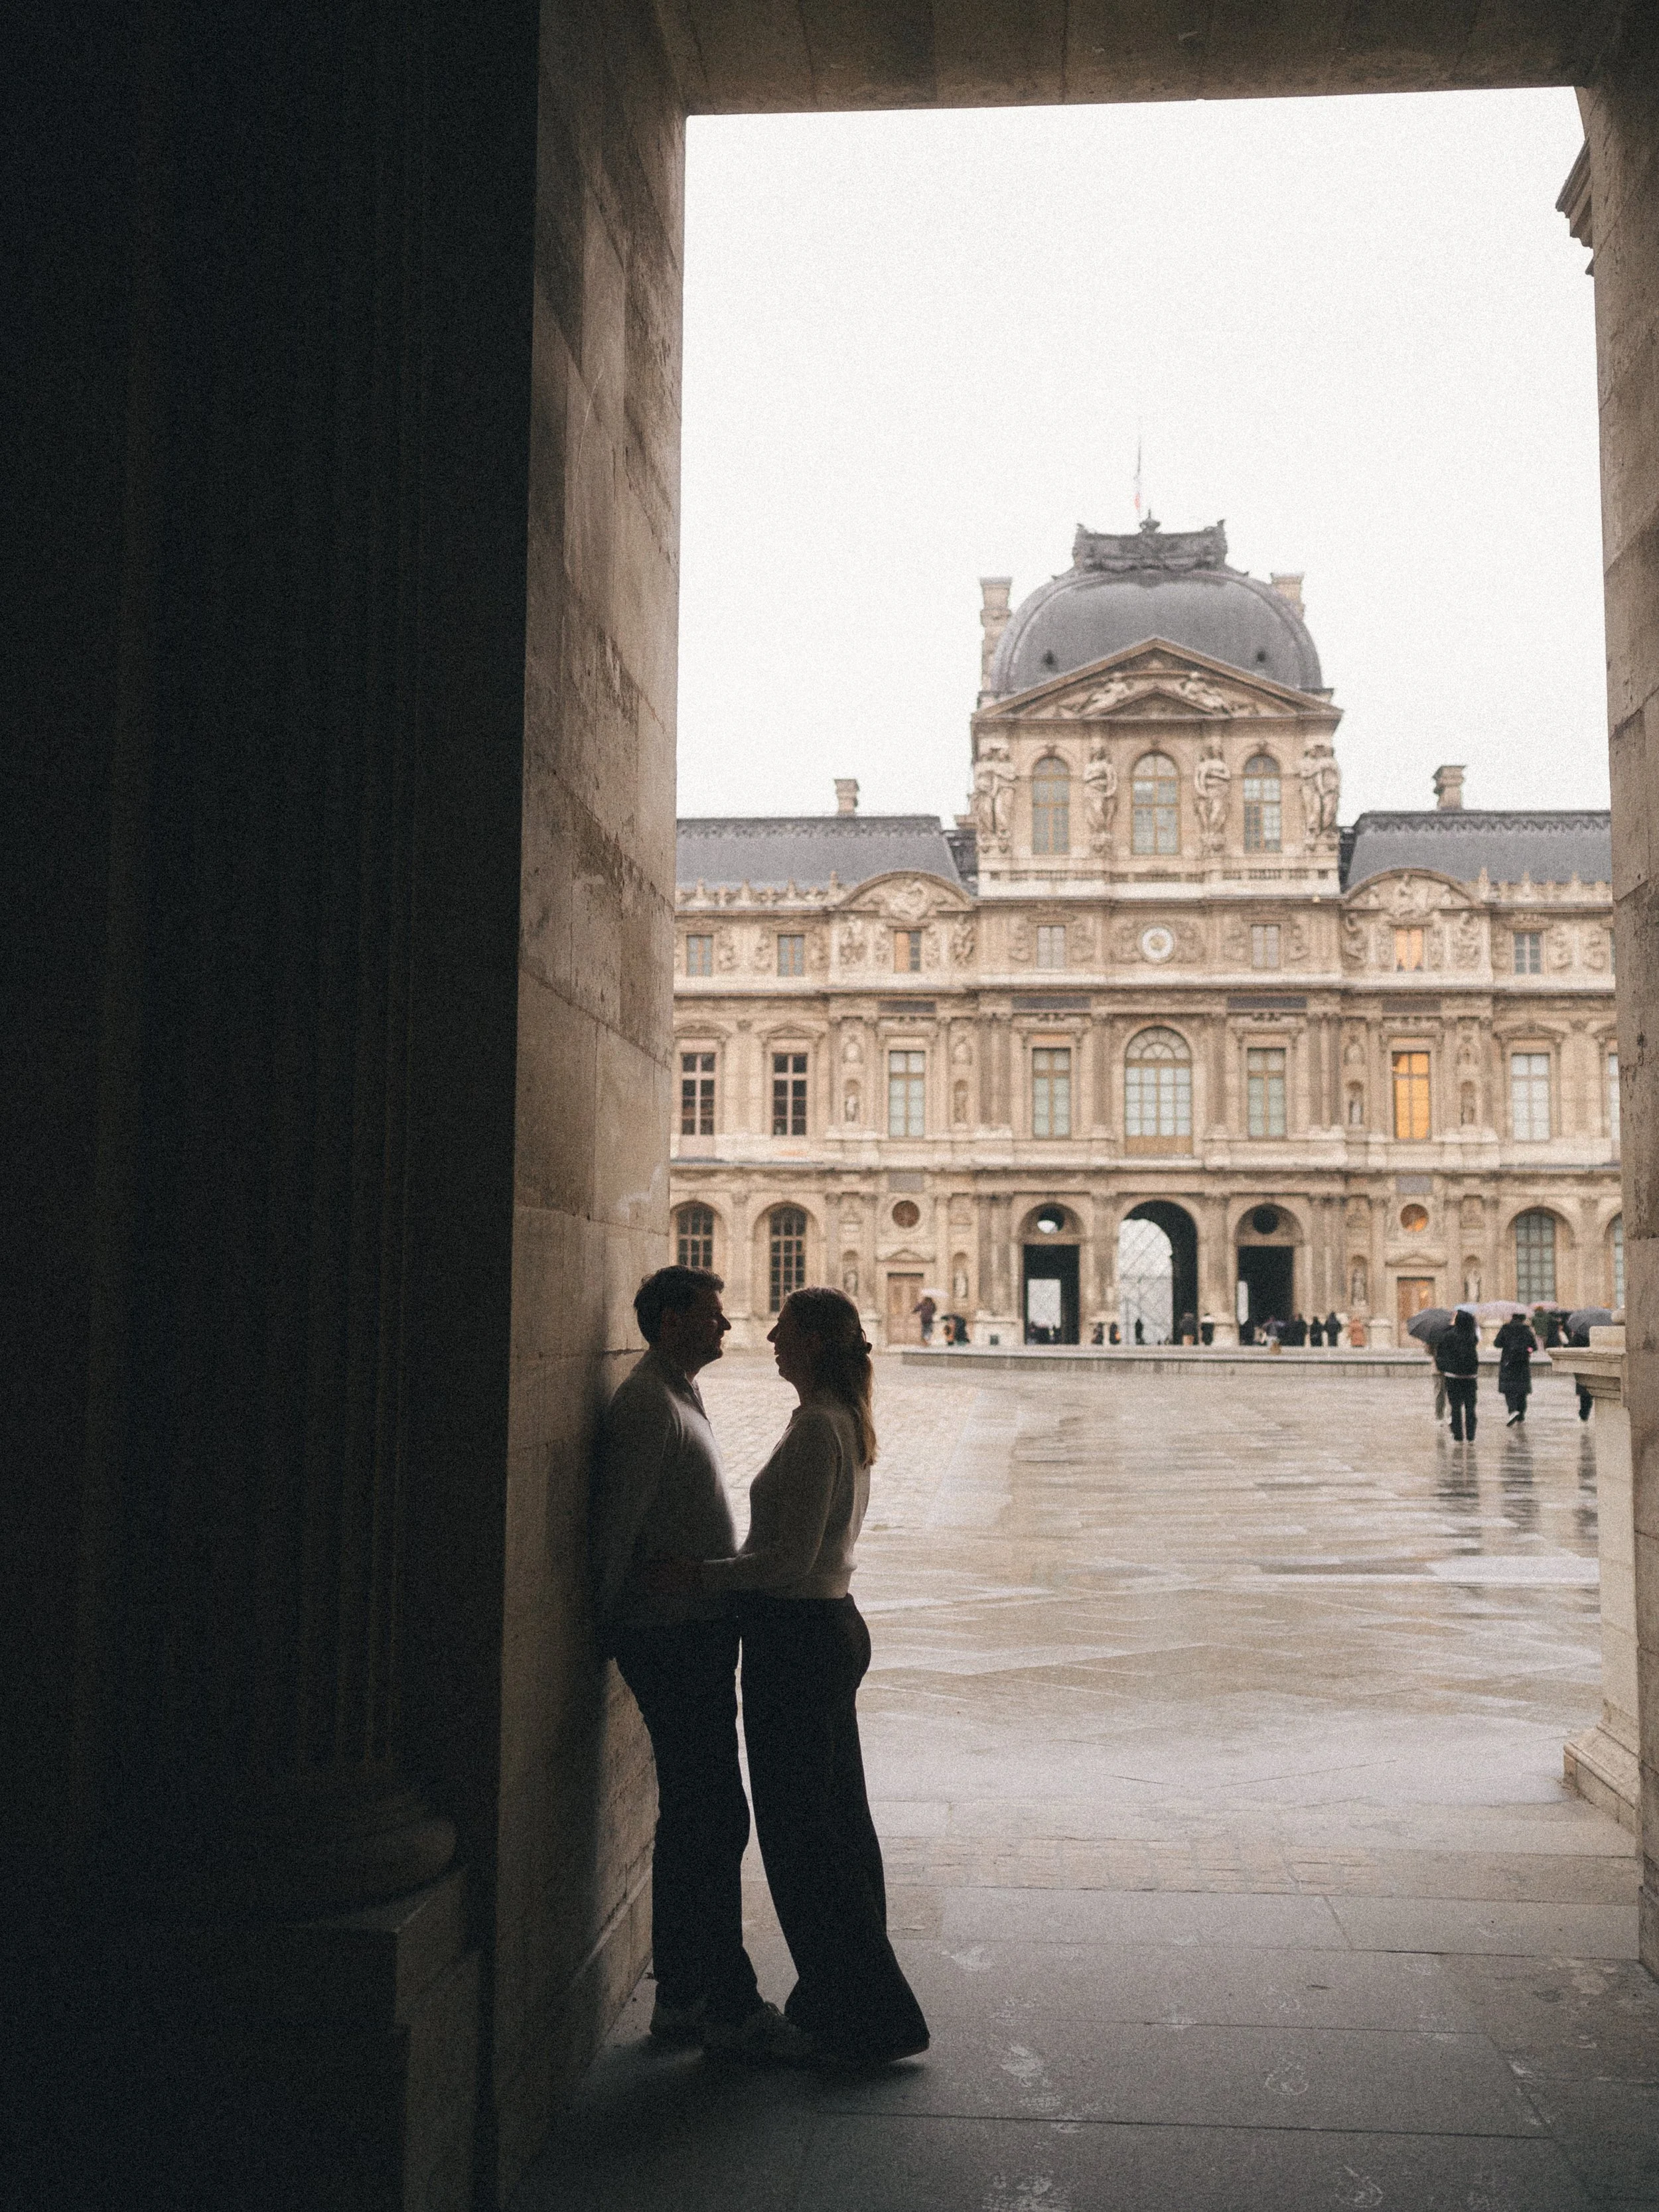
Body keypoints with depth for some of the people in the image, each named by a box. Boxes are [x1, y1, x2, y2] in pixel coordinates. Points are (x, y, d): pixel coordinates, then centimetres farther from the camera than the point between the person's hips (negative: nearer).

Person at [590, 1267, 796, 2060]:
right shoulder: (646, 1405, -15)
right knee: (715, 1822, -6)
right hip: (676, 1638, -10)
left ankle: (682, 1997, 22)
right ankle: (729, 2007, 2)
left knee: (692, 1819, 14)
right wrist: (610, 1626, -11)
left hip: (696, 1636, 10)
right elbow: (615, 1525, -18)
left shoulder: (679, 1399, 18)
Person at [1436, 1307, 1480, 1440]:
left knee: (1456, 1407, 3)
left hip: (1453, 1375, -2)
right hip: (1471, 1375, 2)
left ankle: (1458, 1436, 3)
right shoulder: (1474, 1336, -2)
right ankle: (1470, 1437, 7)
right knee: (1470, 1406, 8)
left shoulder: (1450, 1335, -10)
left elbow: (1440, 1349, 1)